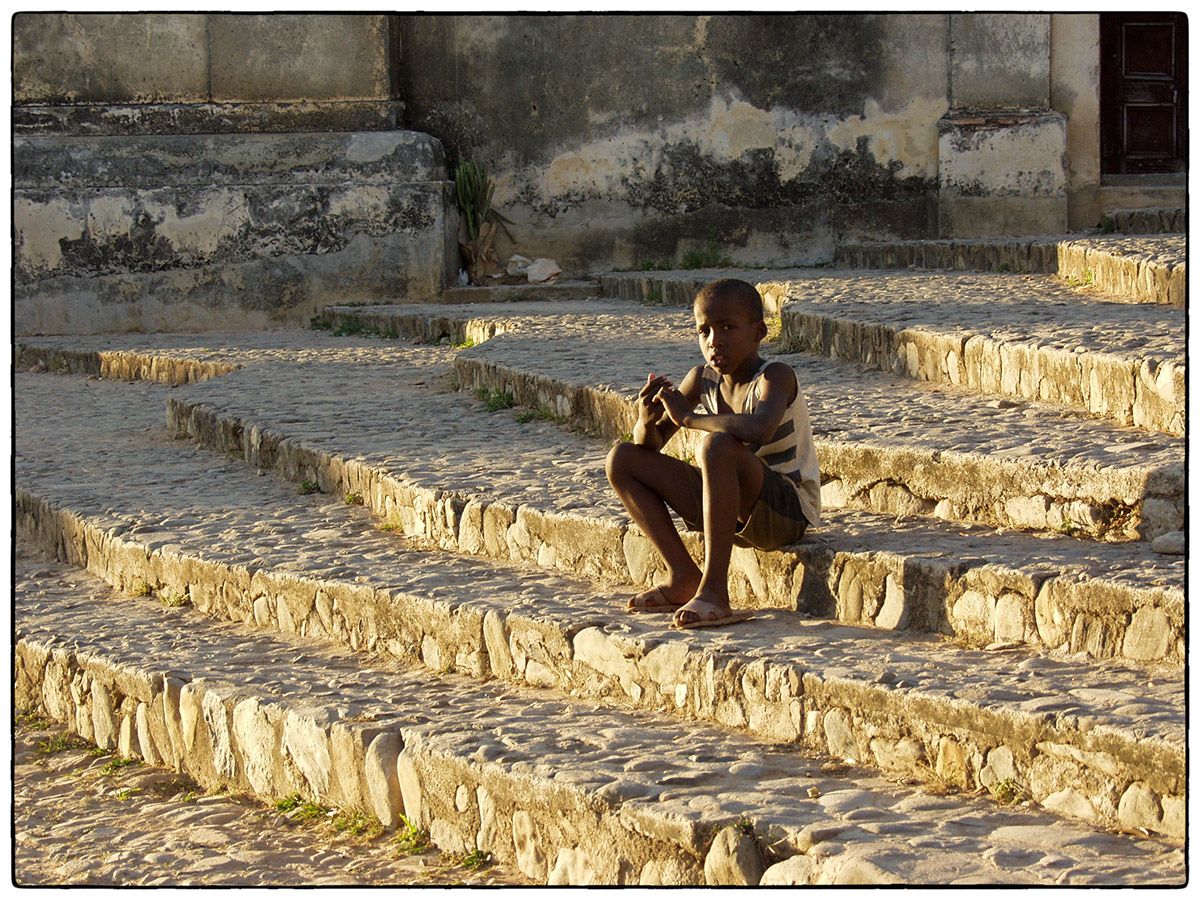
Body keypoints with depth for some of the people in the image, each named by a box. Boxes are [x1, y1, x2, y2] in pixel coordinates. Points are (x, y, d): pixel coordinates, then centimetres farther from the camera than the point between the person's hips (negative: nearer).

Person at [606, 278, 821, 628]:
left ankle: (714, 589, -33)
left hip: (787, 511, -7)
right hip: (728, 511, 7)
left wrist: (687, 417, -28)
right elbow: (650, 444, 3)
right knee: (623, 459, 0)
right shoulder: (702, 379, 2)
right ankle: (683, 577, -5)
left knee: (718, 444, -36)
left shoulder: (775, 376, -17)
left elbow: (759, 429, -40)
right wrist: (646, 420, -21)